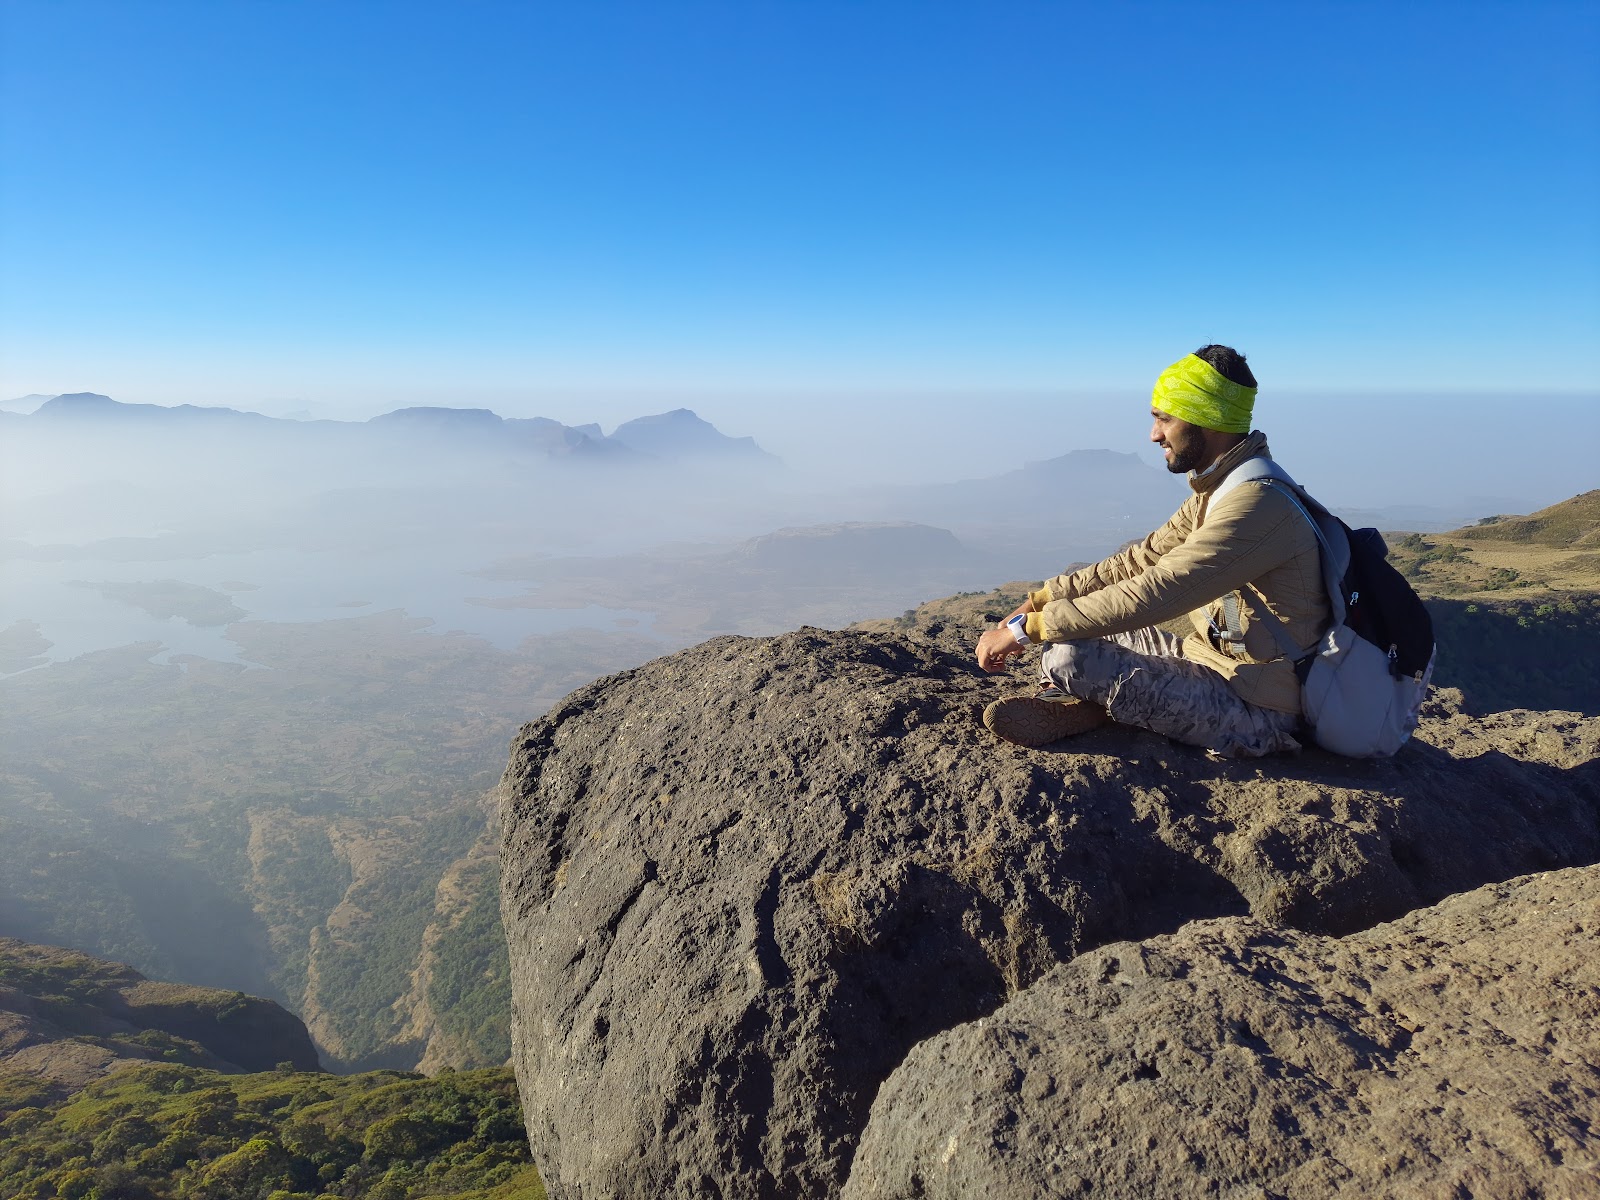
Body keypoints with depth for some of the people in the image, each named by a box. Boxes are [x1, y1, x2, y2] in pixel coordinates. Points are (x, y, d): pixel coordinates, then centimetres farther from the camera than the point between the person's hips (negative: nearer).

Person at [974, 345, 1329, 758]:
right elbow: (1141, 559, 8)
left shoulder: (1256, 503, -25)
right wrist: (1037, 601, 0)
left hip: (1254, 714, -10)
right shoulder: (1218, 490, 8)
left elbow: (1150, 594, -30)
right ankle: (1083, 701, -8)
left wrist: (1023, 629, -25)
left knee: (1068, 658, -26)